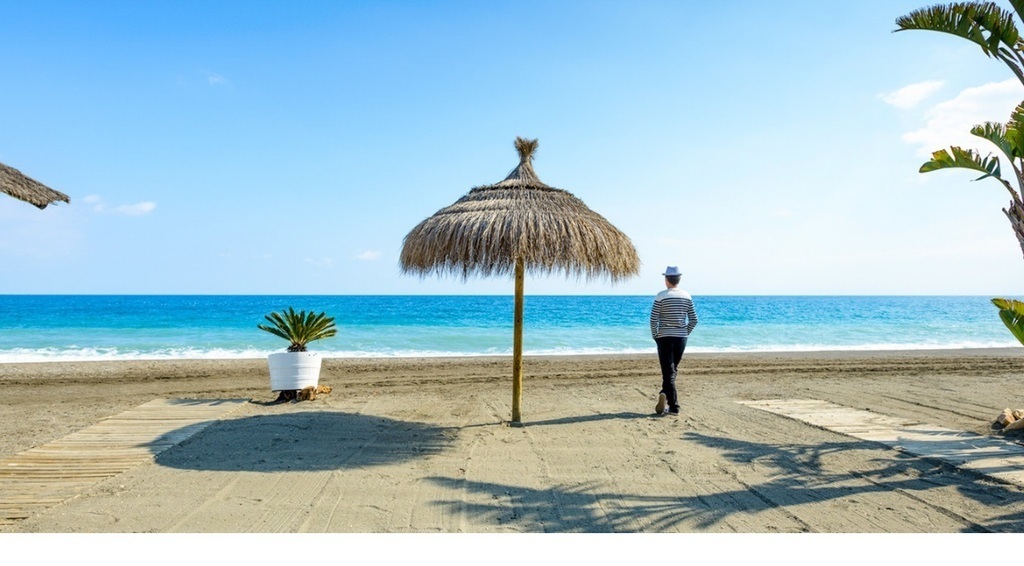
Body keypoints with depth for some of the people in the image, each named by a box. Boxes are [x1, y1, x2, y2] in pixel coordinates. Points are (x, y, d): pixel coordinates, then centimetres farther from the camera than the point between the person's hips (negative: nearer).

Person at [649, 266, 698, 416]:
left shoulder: (661, 296, -9)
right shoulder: (687, 296, 3)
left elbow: (653, 319, -11)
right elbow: (693, 320, 3)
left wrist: (655, 336, 2)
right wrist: (685, 333, 13)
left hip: (665, 338, -3)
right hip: (681, 338, 4)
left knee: (669, 372, -1)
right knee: (672, 370, 17)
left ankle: (674, 407, -6)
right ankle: (665, 394, 11)